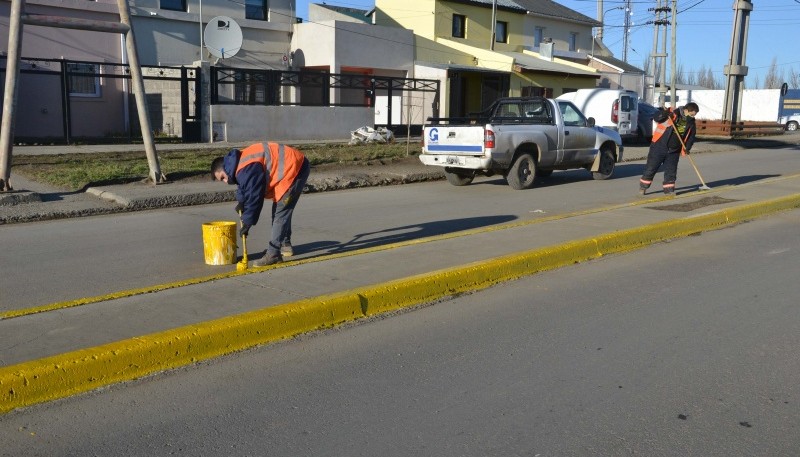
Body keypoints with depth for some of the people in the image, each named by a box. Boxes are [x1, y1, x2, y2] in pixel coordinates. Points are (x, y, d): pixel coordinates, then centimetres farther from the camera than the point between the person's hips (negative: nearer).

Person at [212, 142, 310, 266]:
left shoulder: (246, 169, -23)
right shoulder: (241, 162, 10)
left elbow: (254, 196, -21)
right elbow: (245, 186, 22)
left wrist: (247, 223, -13)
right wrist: (241, 202, 3)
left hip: (295, 168, -11)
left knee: (280, 212, -13)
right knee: (280, 210, 20)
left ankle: (273, 254, -13)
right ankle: (285, 245, 34)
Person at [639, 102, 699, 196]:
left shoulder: (691, 123, 4)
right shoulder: (673, 113, -13)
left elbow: (691, 136, 12)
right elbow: (656, 118, -14)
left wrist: (687, 147, -3)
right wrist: (663, 114, -35)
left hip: (674, 150, 5)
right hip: (659, 146, -5)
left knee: (671, 171, 6)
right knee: (651, 168, 2)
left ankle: (668, 189, 17)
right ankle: (643, 186, 15)